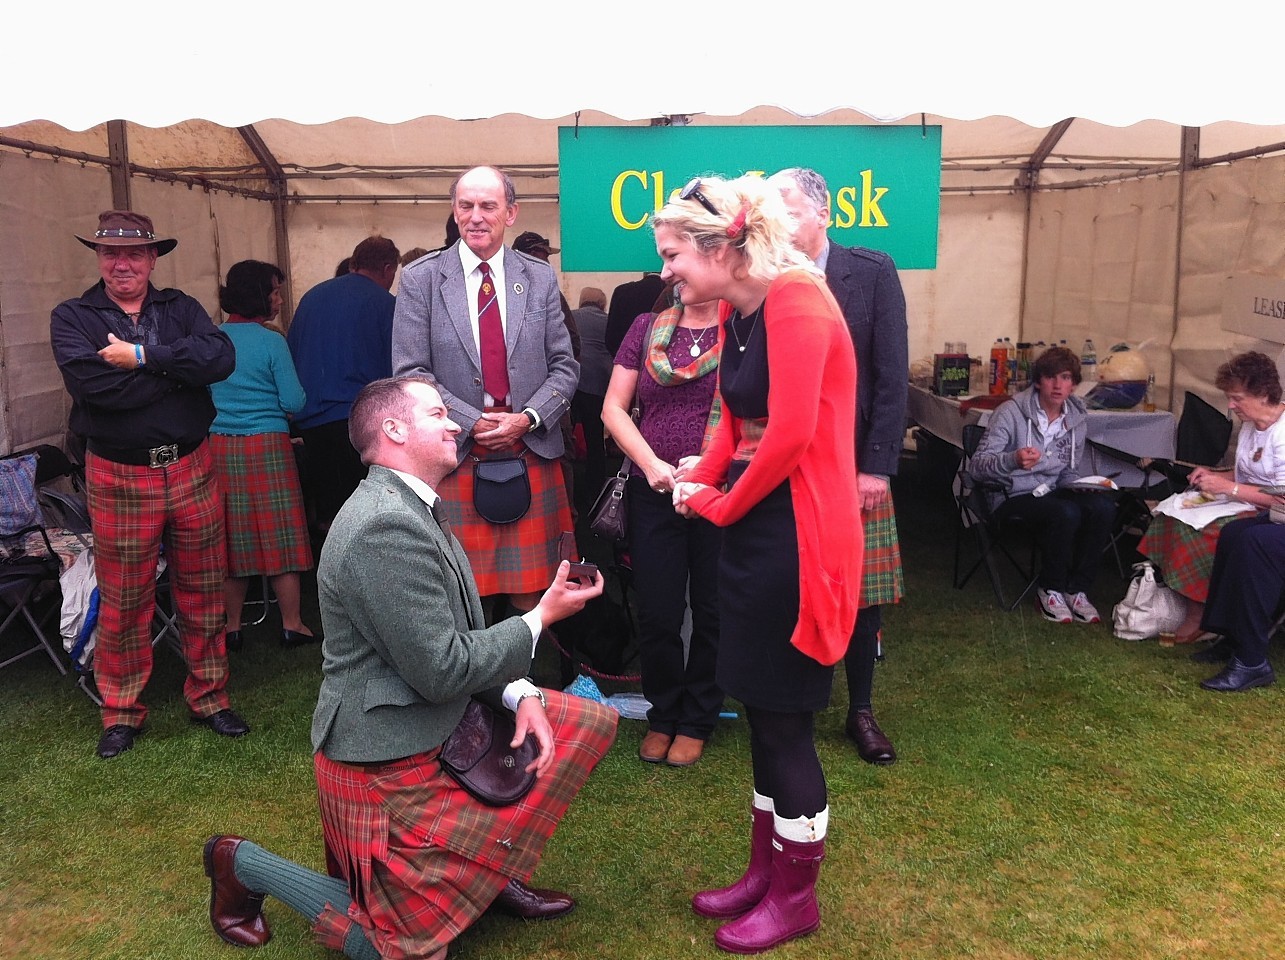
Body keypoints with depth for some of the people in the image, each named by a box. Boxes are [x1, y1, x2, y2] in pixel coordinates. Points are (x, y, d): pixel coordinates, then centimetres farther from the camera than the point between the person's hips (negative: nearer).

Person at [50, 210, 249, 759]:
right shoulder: (72, 318, 1)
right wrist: (178, 368, -13)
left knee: (202, 593, 11)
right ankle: (121, 712, 25)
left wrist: (142, 356, -19)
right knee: (123, 604, 8)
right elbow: (93, 385, -18)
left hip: (192, 470, 2)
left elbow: (220, 357, -14)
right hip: (119, 479, -2)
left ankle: (209, 698, 27)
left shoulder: (181, 309, 7)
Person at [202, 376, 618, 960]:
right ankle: (241, 863, 15)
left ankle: (489, 869, 16)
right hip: (389, 763, -9)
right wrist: (540, 618, -15)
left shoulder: (412, 509, 7)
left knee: (590, 722, 8)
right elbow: (440, 669, -26)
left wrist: (520, 694, -4)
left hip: (444, 729, 10)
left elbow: (460, 636, 11)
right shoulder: (386, 528, -26)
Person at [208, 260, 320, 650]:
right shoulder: (271, 341, -9)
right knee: (280, 536, 4)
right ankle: (292, 625, 10)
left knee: (231, 538, 11)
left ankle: (232, 627, 19)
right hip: (266, 448, -4)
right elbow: (294, 402, -9)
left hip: (218, 447, 5)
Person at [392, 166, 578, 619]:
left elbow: (564, 365, 8)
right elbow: (410, 373, -2)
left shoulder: (541, 278, 9)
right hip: (456, 460, -1)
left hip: (532, 456, 2)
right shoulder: (420, 280, 2)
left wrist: (527, 418, -8)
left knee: (532, 590, 6)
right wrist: (473, 422, -11)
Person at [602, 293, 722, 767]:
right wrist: (651, 463, -10)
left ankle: (697, 721, 28)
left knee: (713, 611, 9)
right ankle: (662, 715, 28)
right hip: (654, 493, 2)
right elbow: (614, 408, 5)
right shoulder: (648, 328, 7)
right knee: (657, 613, 6)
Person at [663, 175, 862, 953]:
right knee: (762, 711, 17)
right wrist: (699, 482, 0)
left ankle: (797, 898, 24)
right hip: (754, 524, 9)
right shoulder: (736, 311, 10)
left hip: (796, 532, -9)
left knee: (786, 719, 4)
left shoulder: (794, 299, -18)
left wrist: (723, 506, -9)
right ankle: (765, 872, 34)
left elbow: (792, 433, -23)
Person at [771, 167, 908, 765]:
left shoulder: (873, 272, -2)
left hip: (855, 465, 0)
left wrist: (877, 465, -10)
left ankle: (861, 712, 26)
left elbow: (891, 376, -5)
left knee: (862, 594, 9)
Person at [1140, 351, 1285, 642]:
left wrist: (1228, 487, -21)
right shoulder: (1249, 426, 12)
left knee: (1192, 529, -27)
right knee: (1170, 517, -12)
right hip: (1245, 507, 9)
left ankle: (1198, 614, -13)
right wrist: (1213, 476, 5)